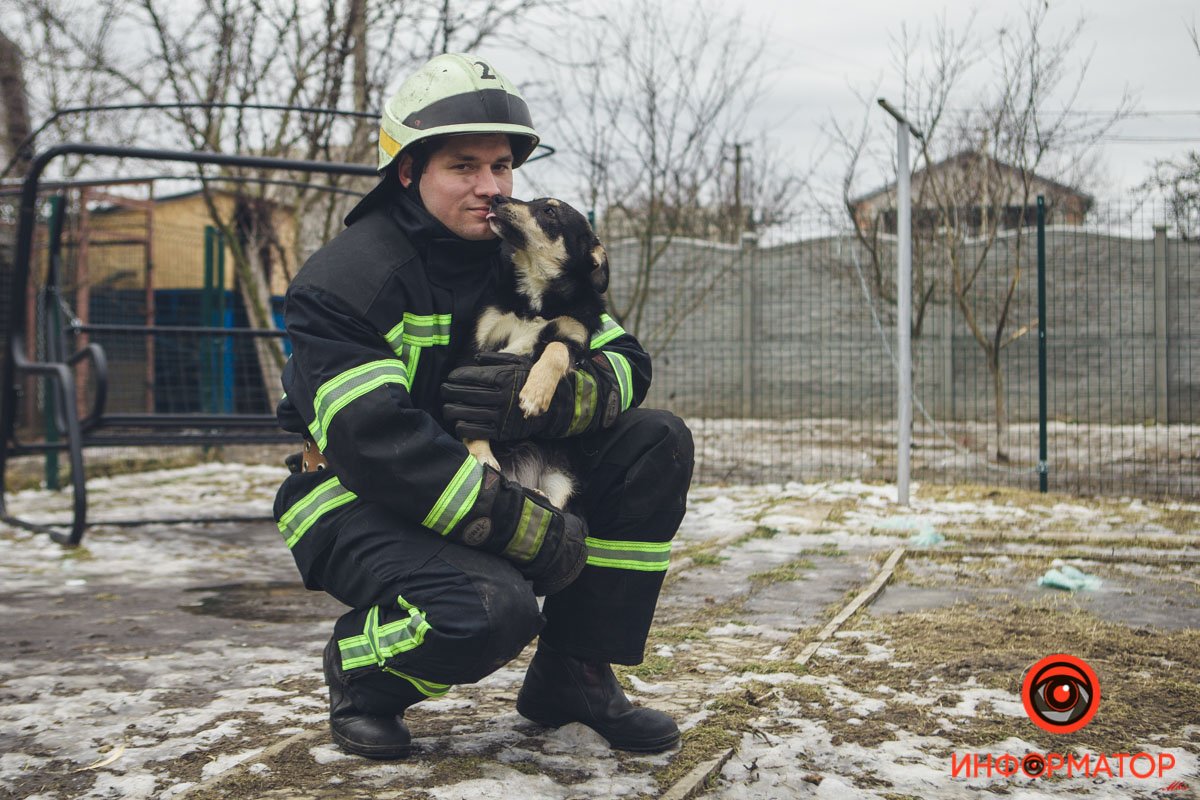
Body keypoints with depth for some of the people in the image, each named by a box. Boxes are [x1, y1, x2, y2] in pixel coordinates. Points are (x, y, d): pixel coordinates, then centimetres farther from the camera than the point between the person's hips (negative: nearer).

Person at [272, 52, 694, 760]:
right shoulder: (348, 278, -18)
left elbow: (624, 362, -2)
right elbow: (378, 441, -30)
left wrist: (545, 395, -27)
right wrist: (535, 530, -30)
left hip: (486, 483, 7)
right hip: (358, 502, -7)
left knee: (658, 444, -8)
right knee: (492, 608, -36)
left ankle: (573, 676, -1)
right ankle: (360, 671, 0)